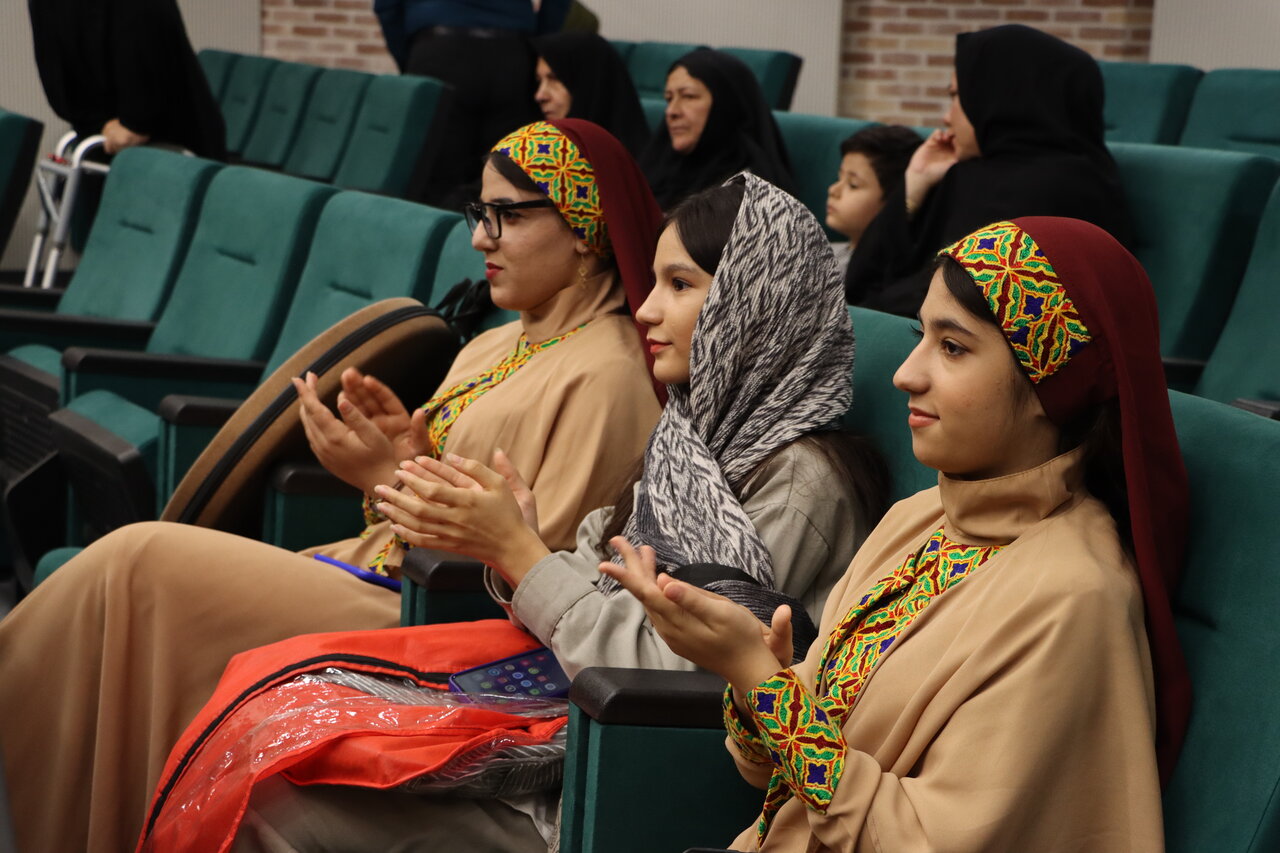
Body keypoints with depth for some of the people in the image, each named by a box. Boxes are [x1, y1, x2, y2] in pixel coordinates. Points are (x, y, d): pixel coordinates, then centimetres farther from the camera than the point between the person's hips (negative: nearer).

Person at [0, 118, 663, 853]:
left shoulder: (605, 376, -15)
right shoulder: (503, 346, 15)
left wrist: (388, 478, -18)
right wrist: (410, 443, -2)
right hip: (379, 571, 9)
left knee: (140, 561, -13)